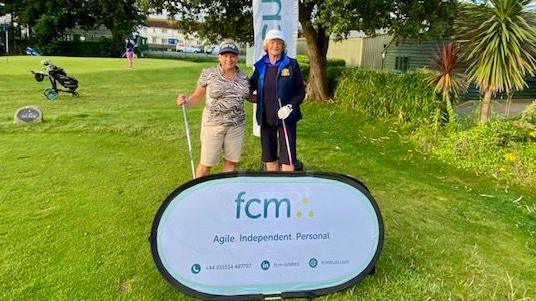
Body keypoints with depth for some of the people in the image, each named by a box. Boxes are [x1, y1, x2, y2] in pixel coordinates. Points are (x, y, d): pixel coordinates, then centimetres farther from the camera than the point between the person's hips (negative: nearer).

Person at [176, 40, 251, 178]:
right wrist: (185, 101, -20)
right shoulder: (208, 74, -4)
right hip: (213, 124, -3)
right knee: (206, 163, 0)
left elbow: (249, 96, 19)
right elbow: (196, 97, -1)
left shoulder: (244, 77, 7)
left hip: (236, 125, 4)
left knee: (231, 162, 9)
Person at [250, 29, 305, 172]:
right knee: (269, 158, 14)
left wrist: (291, 106, -16)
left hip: (286, 118, -3)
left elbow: (301, 91, -2)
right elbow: (250, 88, 12)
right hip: (266, 118, 4)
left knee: (287, 159, -3)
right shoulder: (260, 66, 6)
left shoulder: (292, 64, -3)